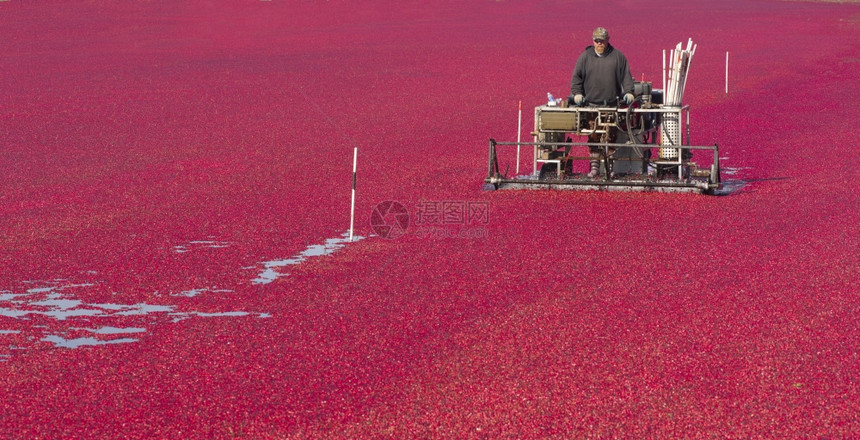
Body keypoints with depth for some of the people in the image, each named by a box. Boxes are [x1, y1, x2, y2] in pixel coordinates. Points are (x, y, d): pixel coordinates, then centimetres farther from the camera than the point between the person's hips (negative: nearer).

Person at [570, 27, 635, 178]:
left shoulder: (617, 56, 8)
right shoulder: (585, 57, 8)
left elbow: (626, 76, 8)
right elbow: (576, 76, 9)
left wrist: (628, 92, -4)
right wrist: (577, 93, -4)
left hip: (612, 105, 0)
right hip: (591, 104, 0)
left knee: (610, 136, -1)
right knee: (593, 137, -1)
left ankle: (609, 166, 6)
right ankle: (595, 166, 4)